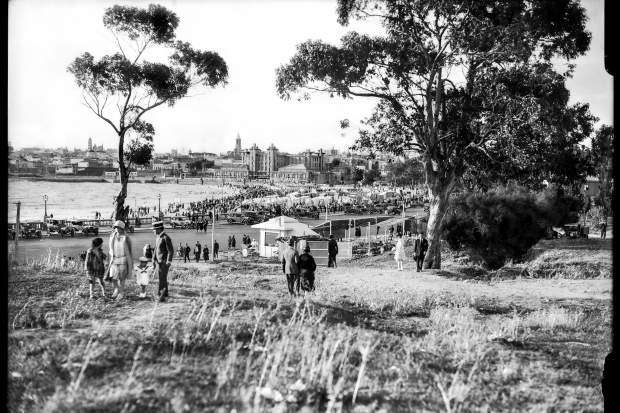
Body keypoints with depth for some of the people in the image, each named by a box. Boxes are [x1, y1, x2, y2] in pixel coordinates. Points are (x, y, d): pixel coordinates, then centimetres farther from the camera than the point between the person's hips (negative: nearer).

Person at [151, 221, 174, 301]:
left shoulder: (166, 238, -16)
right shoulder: (157, 237, 11)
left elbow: (171, 250, -17)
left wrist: (169, 261, -22)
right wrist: (154, 259, 11)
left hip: (165, 262, -8)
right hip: (158, 261, 8)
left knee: (162, 278, -13)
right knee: (161, 277, 13)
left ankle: (162, 295, -15)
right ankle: (165, 293, 26)